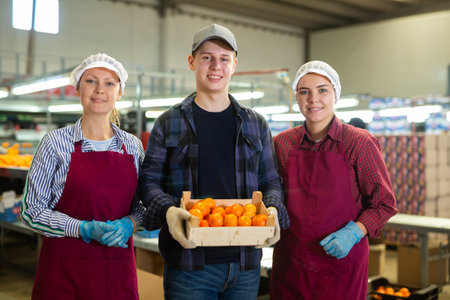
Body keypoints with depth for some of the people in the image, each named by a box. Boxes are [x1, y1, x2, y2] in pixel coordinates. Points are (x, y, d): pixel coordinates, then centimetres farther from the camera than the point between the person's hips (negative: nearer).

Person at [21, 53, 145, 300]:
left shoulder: (132, 145, 5)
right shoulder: (56, 142, -4)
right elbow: (32, 210, -5)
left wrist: (129, 224, -10)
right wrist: (85, 229, -16)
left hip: (118, 267, 3)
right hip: (64, 268, -2)